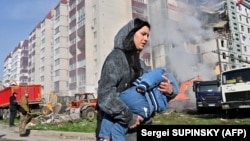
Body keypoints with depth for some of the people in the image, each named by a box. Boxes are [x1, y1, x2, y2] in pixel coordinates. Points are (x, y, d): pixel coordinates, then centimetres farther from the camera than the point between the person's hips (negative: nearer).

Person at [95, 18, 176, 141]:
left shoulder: (139, 63, 12)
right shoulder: (116, 57, -10)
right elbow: (105, 94, -21)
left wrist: (169, 90, -7)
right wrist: (128, 117, -19)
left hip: (139, 126, 7)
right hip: (118, 127, -7)